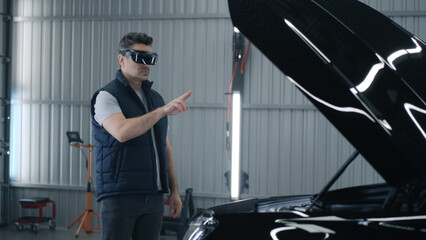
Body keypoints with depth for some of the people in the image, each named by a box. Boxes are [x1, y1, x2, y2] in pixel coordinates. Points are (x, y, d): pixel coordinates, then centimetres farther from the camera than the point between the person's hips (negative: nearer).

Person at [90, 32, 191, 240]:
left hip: (153, 197, 7)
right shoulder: (107, 96, -5)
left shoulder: (155, 98, 17)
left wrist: (174, 190, 14)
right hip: (119, 197, -6)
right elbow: (122, 132, -25)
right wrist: (163, 110, -29)